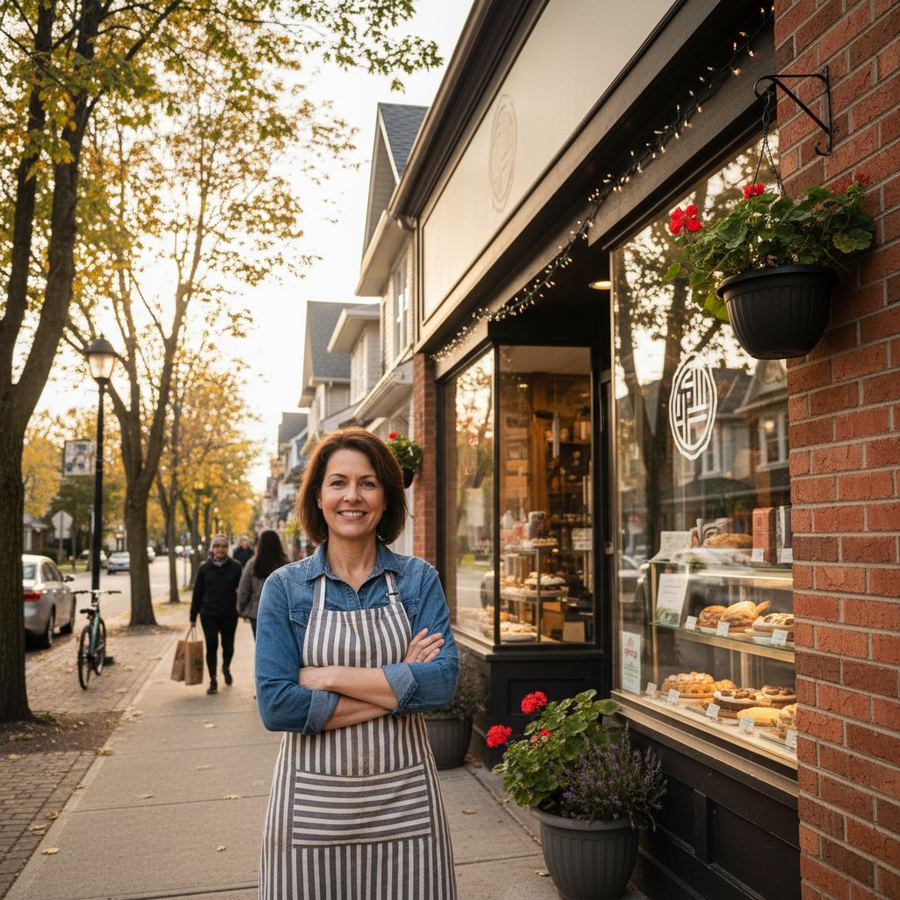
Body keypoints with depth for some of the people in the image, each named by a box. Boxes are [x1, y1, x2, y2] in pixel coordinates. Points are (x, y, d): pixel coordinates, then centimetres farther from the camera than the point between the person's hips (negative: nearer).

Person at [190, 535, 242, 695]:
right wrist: (193, 617, 3)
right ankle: (213, 681, 11)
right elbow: (197, 593, 3)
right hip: (209, 615, 0)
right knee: (211, 646, 0)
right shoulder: (204, 568, 0)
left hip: (229, 615, 0)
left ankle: (226, 667, 40)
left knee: (228, 645, 10)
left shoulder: (235, 568, -2)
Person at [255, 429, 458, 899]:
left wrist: (331, 676, -16)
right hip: (312, 804, 0)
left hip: (405, 799, 1)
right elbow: (276, 705, -13)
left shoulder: (419, 579, 0)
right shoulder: (285, 587, -3)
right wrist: (397, 688, -15)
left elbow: (443, 681, -13)